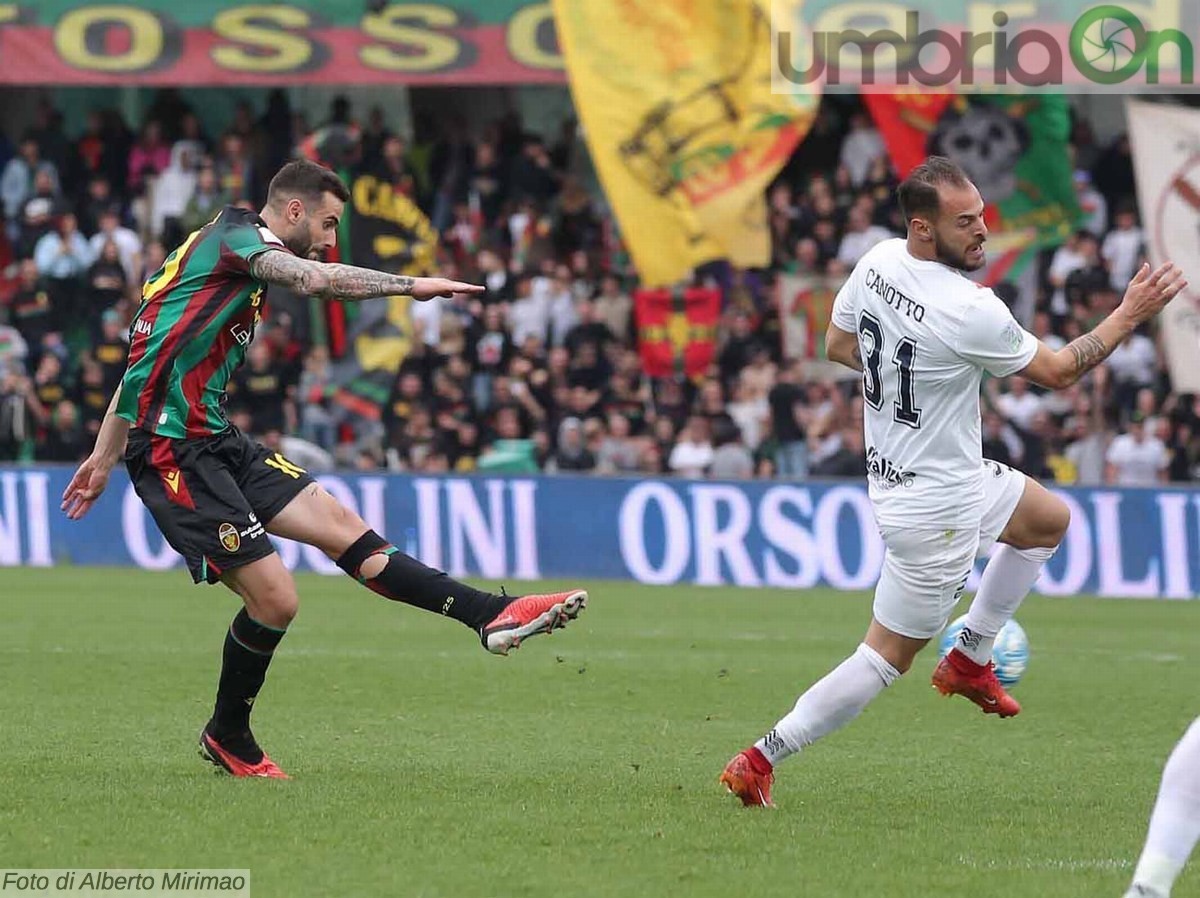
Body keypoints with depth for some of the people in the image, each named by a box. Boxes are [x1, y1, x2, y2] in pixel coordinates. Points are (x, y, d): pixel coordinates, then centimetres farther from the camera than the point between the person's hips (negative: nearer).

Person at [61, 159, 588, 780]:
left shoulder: (218, 251, 22)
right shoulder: (233, 234, -7)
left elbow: (145, 357, 27)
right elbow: (314, 279, -27)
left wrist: (104, 457, 30)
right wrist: (412, 285, -20)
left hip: (215, 442, 10)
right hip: (174, 449, -10)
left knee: (339, 525, 0)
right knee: (275, 599, -11)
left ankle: (491, 614, -6)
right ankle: (227, 738, 11)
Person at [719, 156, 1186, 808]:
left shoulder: (878, 261, -7)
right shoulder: (969, 312, -30)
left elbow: (838, 345, 11)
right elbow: (1059, 370, -14)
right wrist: (1130, 314, -4)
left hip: (891, 472, 9)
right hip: (936, 504, -9)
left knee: (1050, 521, 28)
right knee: (887, 657, 3)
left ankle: (968, 660, 32)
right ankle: (759, 761, 5)